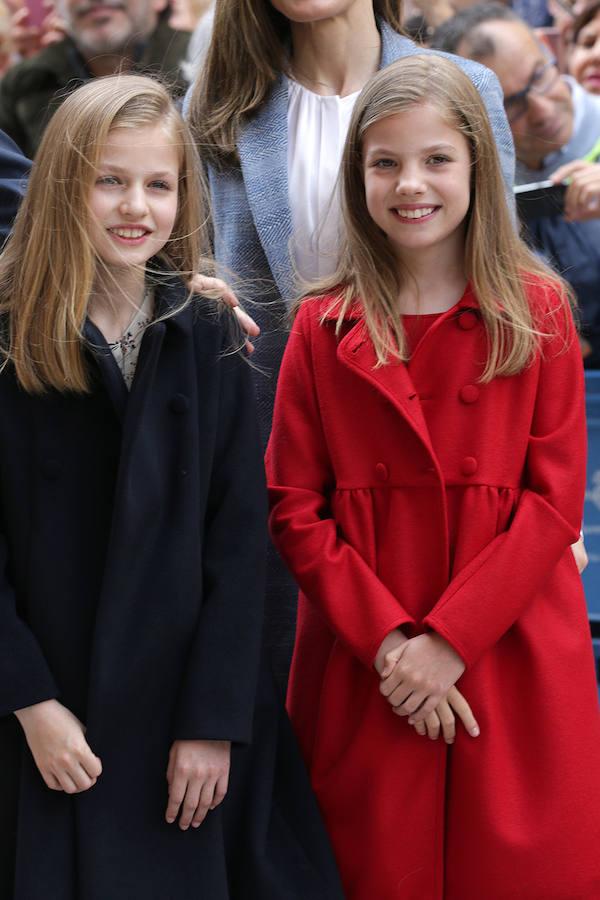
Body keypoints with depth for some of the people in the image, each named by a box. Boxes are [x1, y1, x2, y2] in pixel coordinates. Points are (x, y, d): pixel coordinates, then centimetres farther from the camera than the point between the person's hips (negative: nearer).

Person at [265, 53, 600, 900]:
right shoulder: (324, 326, 4)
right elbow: (295, 510, 1)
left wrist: (449, 640, -12)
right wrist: (387, 639, -11)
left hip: (514, 664, -1)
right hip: (365, 673, 1)